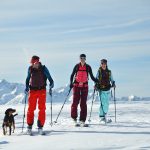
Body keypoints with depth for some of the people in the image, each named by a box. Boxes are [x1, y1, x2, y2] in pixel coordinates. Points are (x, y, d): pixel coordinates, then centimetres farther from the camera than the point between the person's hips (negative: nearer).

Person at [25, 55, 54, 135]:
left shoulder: (43, 68, -6)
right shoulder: (30, 69, 1)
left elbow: (49, 77, 0)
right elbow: (28, 78, 14)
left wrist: (51, 84, -16)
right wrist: (27, 87, 3)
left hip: (42, 90, -1)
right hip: (32, 90, 1)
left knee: (42, 109, -2)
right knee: (31, 108, -1)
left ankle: (40, 127, 4)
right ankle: (29, 126, 9)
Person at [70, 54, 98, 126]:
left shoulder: (88, 67, 3)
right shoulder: (77, 66, 2)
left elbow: (92, 77, 8)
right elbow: (72, 75, 6)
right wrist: (71, 83, -9)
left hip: (84, 86, 1)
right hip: (76, 86, 0)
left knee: (83, 103, -2)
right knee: (75, 102, -5)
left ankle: (82, 120, 0)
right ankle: (74, 117, 15)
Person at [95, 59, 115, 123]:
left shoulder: (109, 72, 8)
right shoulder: (99, 71, 1)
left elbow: (111, 79, 14)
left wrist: (113, 84, -5)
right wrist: (95, 85, -13)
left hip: (108, 89, 4)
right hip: (101, 89, -3)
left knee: (107, 103, 8)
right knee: (103, 103, -11)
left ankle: (104, 115, 21)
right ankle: (102, 117, -10)